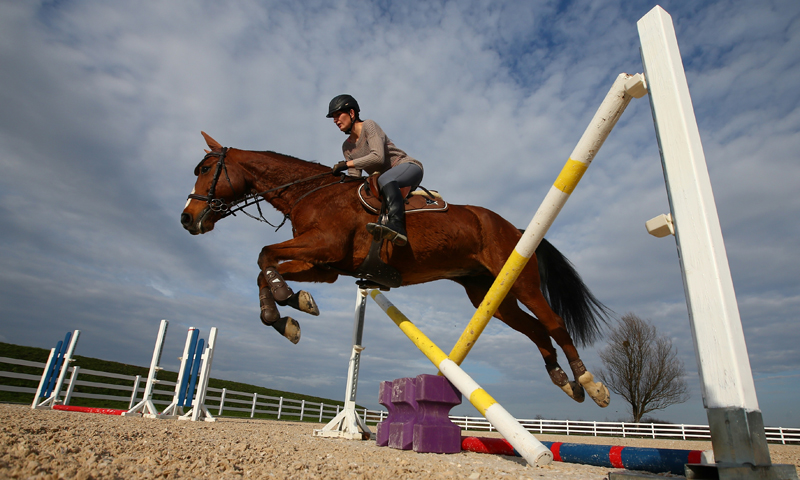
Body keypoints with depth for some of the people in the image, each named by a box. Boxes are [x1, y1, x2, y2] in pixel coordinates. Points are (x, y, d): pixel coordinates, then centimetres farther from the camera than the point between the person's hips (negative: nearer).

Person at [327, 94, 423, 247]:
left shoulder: (368, 126, -9)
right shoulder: (347, 146, 12)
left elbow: (378, 157, -24)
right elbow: (355, 178, 4)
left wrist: (346, 164, -22)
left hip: (409, 167, -8)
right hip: (385, 180, 8)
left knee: (385, 179, -40)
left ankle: (397, 225, -52)